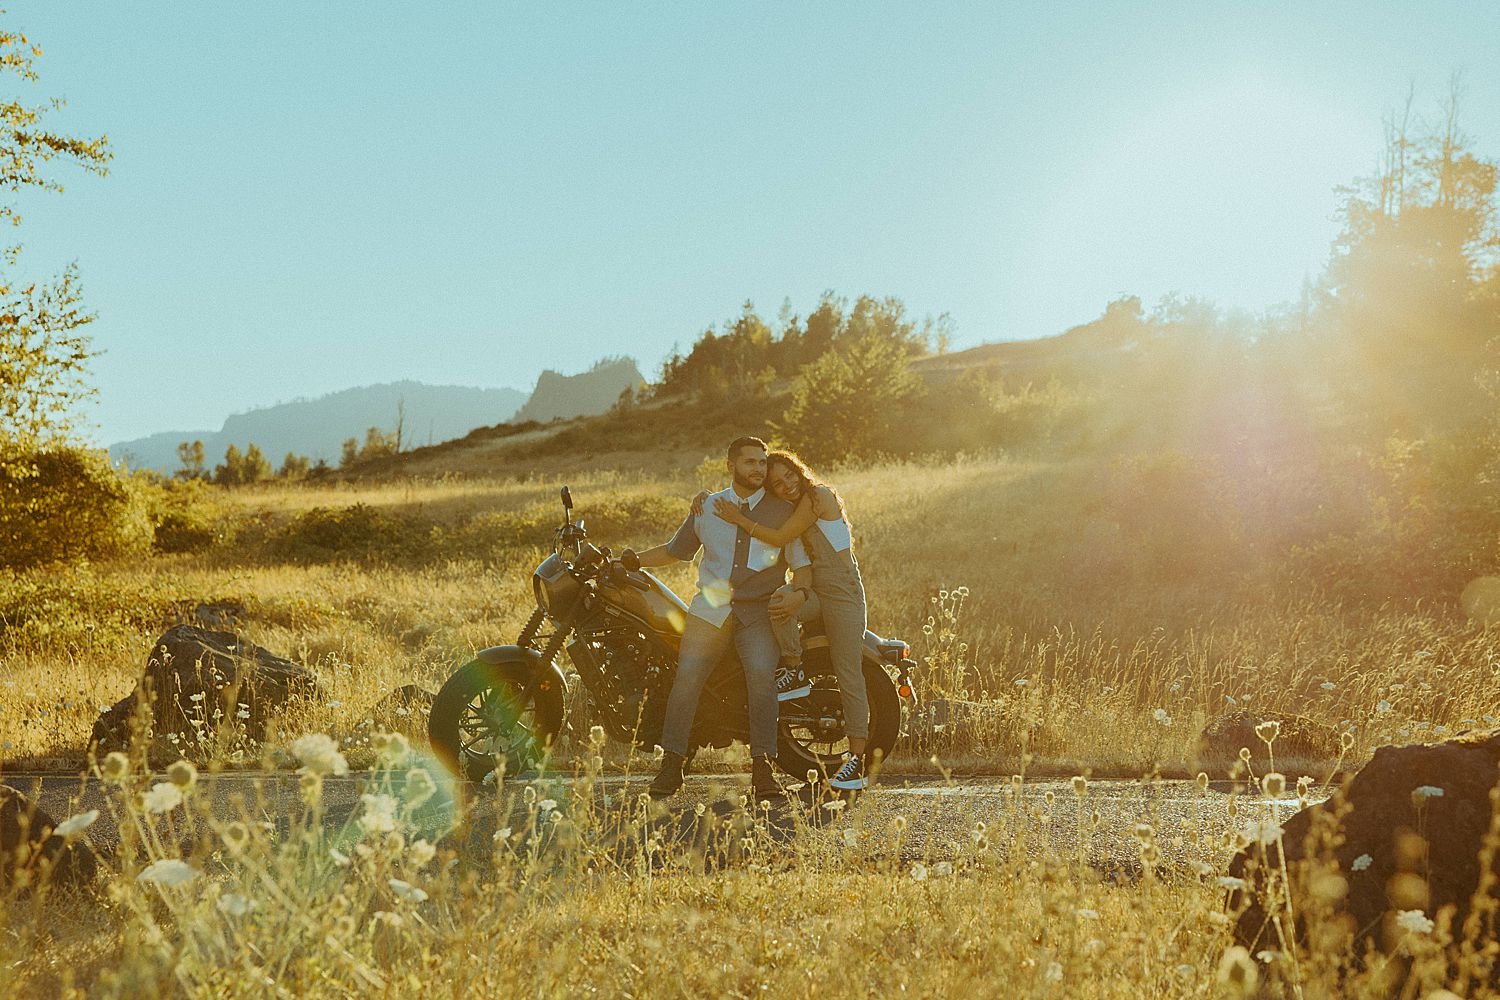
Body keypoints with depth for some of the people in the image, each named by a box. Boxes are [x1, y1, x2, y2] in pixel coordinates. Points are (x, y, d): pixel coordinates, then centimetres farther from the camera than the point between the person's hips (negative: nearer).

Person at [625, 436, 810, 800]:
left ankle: (762, 769, -24)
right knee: (686, 677, -16)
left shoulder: (783, 511, 8)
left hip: (760, 612, -2)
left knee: (762, 676, -25)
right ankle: (671, 765, -12)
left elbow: (802, 564, 5)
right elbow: (674, 549, 23)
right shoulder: (706, 508, 14)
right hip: (709, 609, 2)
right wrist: (637, 559, 10)